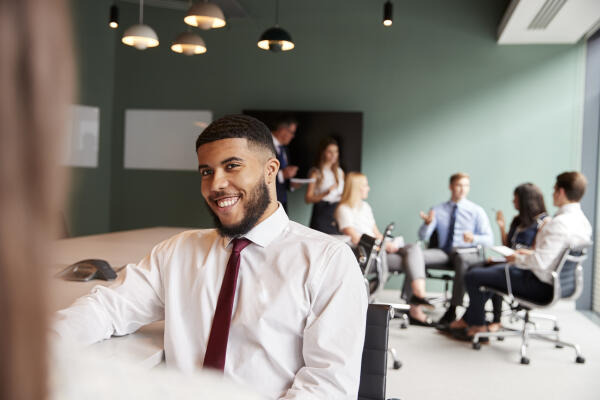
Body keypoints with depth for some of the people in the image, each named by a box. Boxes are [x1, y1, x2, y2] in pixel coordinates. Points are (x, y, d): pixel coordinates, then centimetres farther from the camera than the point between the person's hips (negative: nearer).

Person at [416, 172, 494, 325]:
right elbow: (423, 236, 6)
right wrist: (428, 223, -17)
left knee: (461, 258, -40)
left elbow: (489, 239, 0)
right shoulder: (438, 210, 13)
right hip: (443, 252, 3)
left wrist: (474, 238, -23)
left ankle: (453, 310, -38)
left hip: (466, 253, -2)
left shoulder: (476, 211, 8)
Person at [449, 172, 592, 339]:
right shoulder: (582, 221, 3)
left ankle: (478, 326, 20)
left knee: (473, 276, 1)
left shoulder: (559, 223, -28)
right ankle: (468, 319, 32)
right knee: (488, 270, 26)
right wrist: (531, 253, 10)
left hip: (540, 286, -10)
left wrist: (517, 259, -13)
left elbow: (541, 262, -32)